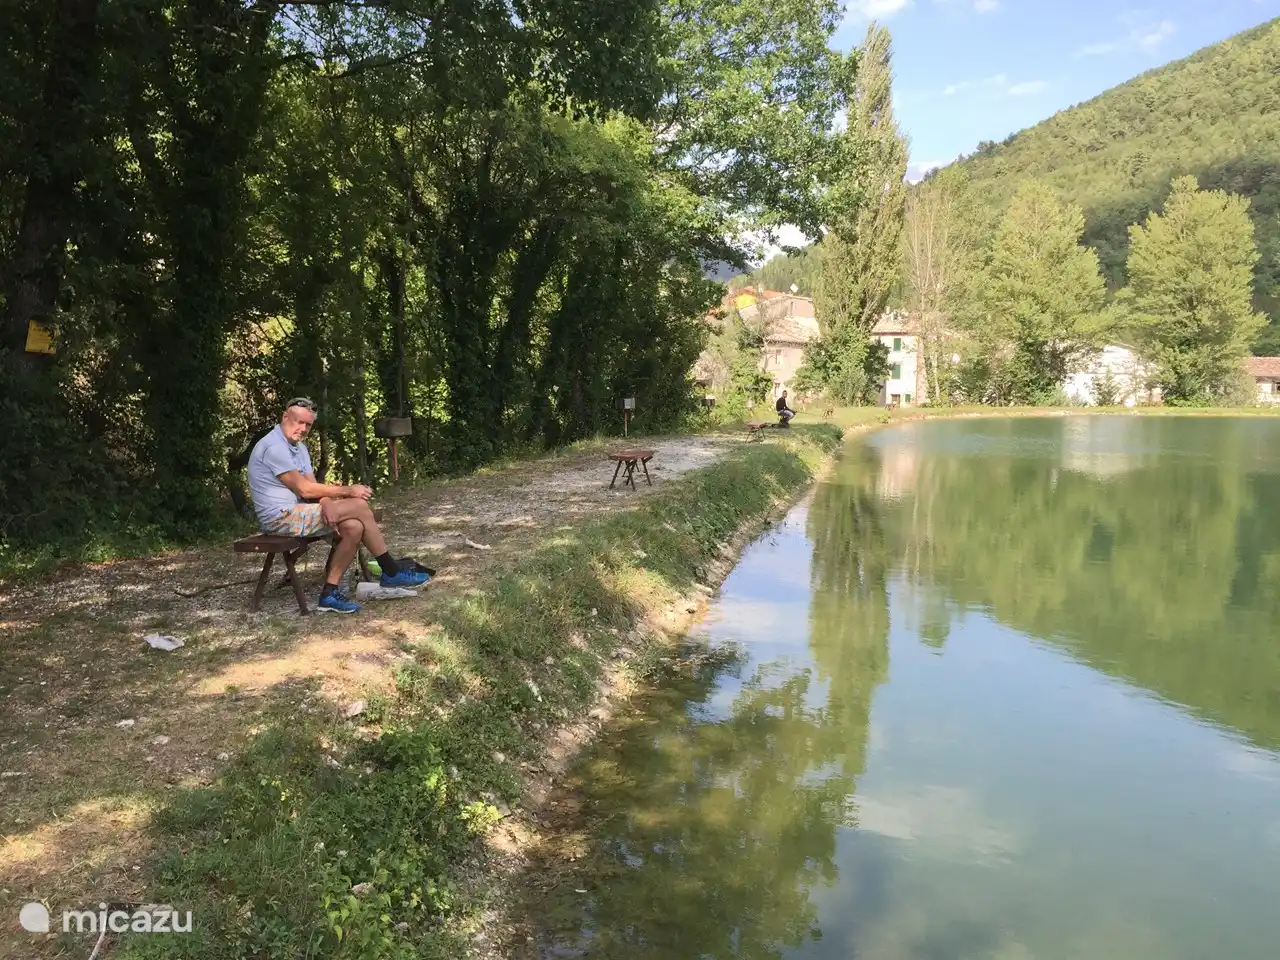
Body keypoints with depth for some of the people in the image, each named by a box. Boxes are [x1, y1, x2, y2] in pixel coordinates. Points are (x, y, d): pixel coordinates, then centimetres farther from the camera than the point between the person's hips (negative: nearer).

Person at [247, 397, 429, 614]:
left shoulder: (299, 447, 16)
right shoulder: (274, 447, -16)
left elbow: (313, 487, 7)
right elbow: (304, 489, -17)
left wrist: (327, 503, -17)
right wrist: (348, 491, -10)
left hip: (294, 512, 9)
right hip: (281, 517, -9)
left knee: (354, 527, -12)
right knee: (359, 507, -15)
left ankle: (329, 593, -6)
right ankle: (392, 573, -5)